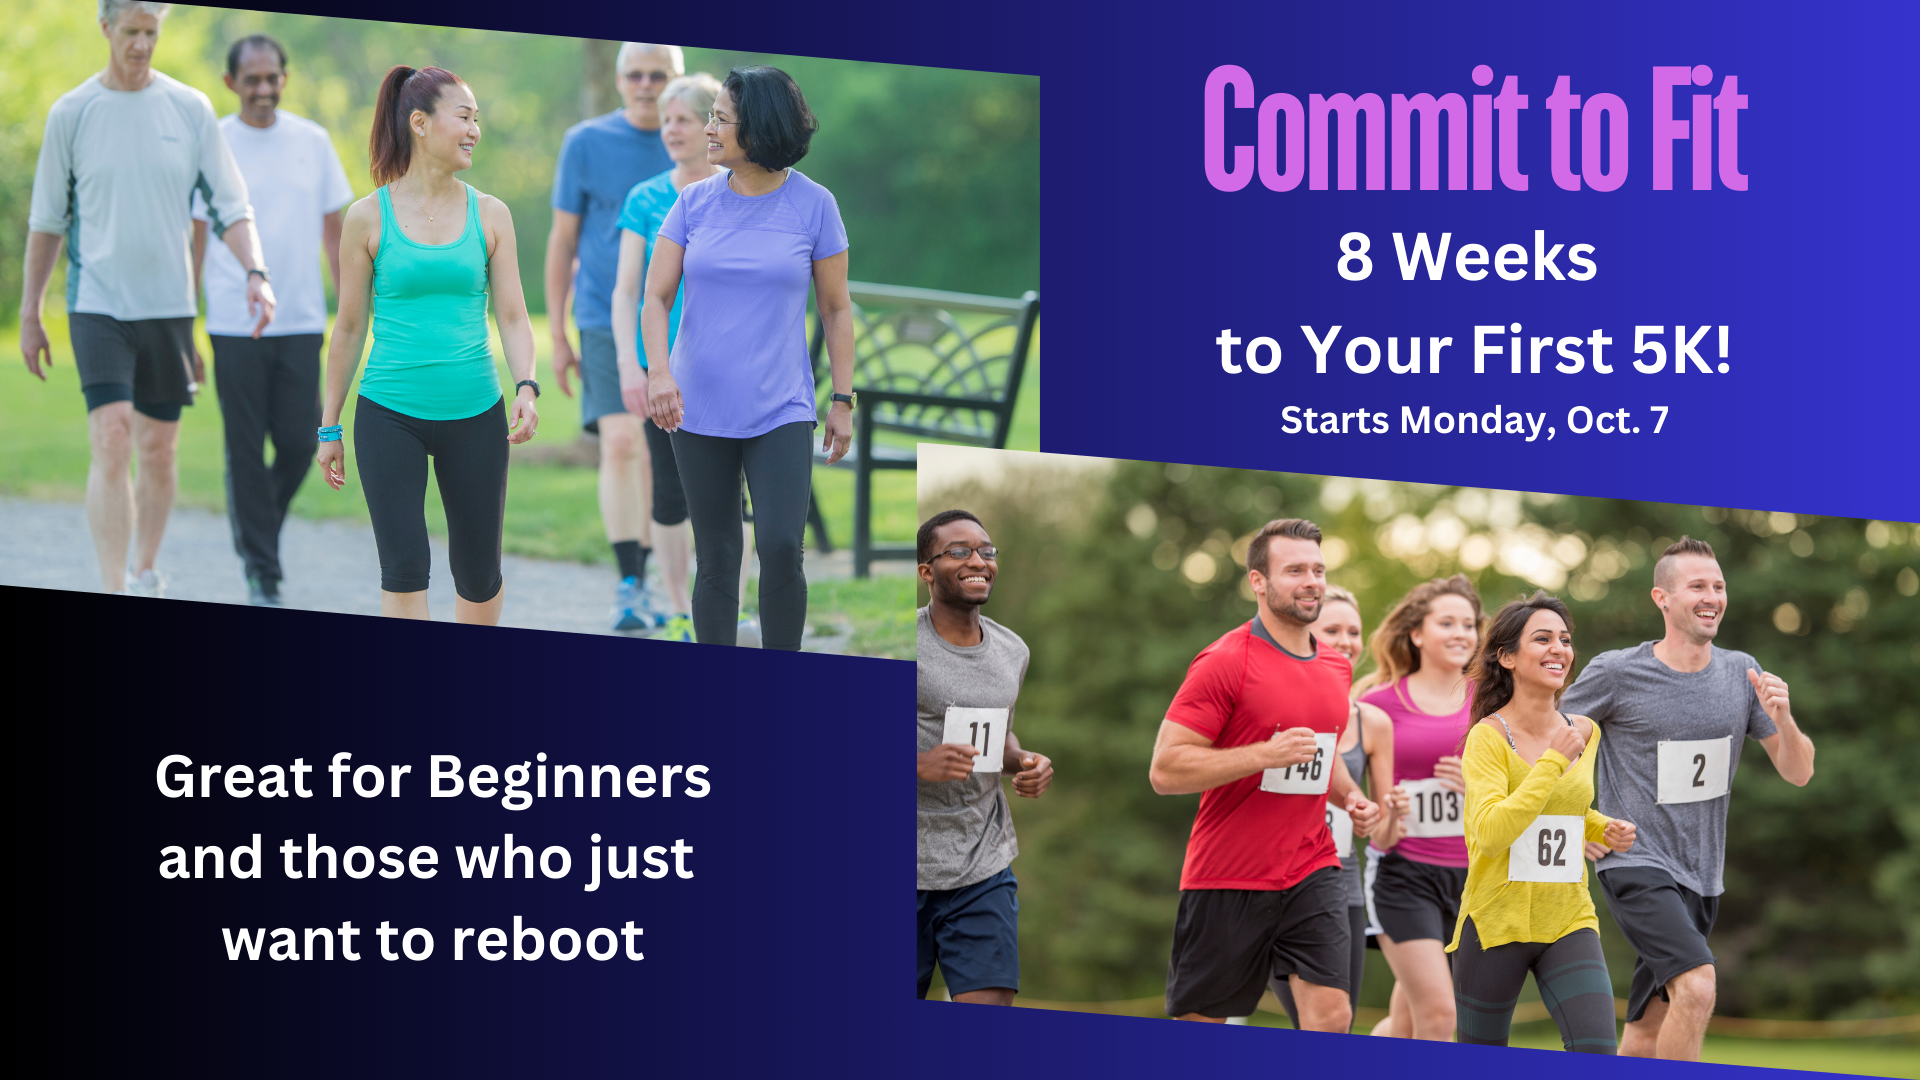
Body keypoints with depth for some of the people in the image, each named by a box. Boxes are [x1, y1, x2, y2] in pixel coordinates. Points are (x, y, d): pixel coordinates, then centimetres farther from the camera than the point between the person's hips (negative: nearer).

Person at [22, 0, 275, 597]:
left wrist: (256, 273, -12)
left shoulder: (190, 109, 3)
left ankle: (144, 575, 27)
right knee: (111, 442, -16)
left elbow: (229, 206, 5)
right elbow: (47, 221, 8)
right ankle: (114, 594, -17)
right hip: (97, 302, -2)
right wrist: (29, 312, 8)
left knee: (158, 450, 9)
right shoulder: (72, 112, 0)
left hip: (168, 303, 2)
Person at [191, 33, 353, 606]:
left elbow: (333, 230, 11)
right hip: (234, 323, -2)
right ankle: (261, 571, 8)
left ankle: (261, 531, 26)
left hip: (301, 321, 2)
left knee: (299, 443, -1)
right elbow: (194, 239, 3)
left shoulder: (313, 141, 6)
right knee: (246, 451, 0)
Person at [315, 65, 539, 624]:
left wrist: (526, 388, -14)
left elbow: (512, 316, 4)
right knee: (404, 567, -11)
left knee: (479, 573, 8)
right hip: (389, 415, -2)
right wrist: (330, 427, 8)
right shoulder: (368, 217, -1)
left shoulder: (490, 215, 5)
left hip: (474, 414, 2)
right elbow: (350, 328, 6)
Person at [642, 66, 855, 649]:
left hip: (780, 409, -2)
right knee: (717, 559, 6)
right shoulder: (695, 202, 2)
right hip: (700, 406, 2)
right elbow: (656, 298, -1)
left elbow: (836, 308, 5)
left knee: (781, 549, -15)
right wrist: (658, 370, -19)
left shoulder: (813, 204, -2)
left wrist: (844, 401, 2)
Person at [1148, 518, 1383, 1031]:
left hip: (1312, 872, 5)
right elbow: (1165, 768, -16)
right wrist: (1265, 755, -23)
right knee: (1199, 1025, 4)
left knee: (1331, 1013, -9)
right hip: (1227, 878, -5)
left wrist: (1351, 796, 8)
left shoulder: (1336, 667, 11)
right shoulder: (1225, 662, -12)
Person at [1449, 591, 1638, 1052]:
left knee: (1597, 1054, -16)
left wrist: (1605, 829, 5)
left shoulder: (1584, 733, 7)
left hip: (1570, 923, 4)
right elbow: (1490, 832, -25)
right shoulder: (1489, 736, -10)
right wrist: (1554, 760, -22)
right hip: (1496, 923, -4)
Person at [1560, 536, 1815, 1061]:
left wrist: (1782, 720, -13)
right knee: (1697, 988, -26)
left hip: (1701, 876, 6)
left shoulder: (1741, 673, 5)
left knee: (1647, 1032, 9)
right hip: (1635, 864, -6)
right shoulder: (1616, 673, -9)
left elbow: (1799, 773, 7)